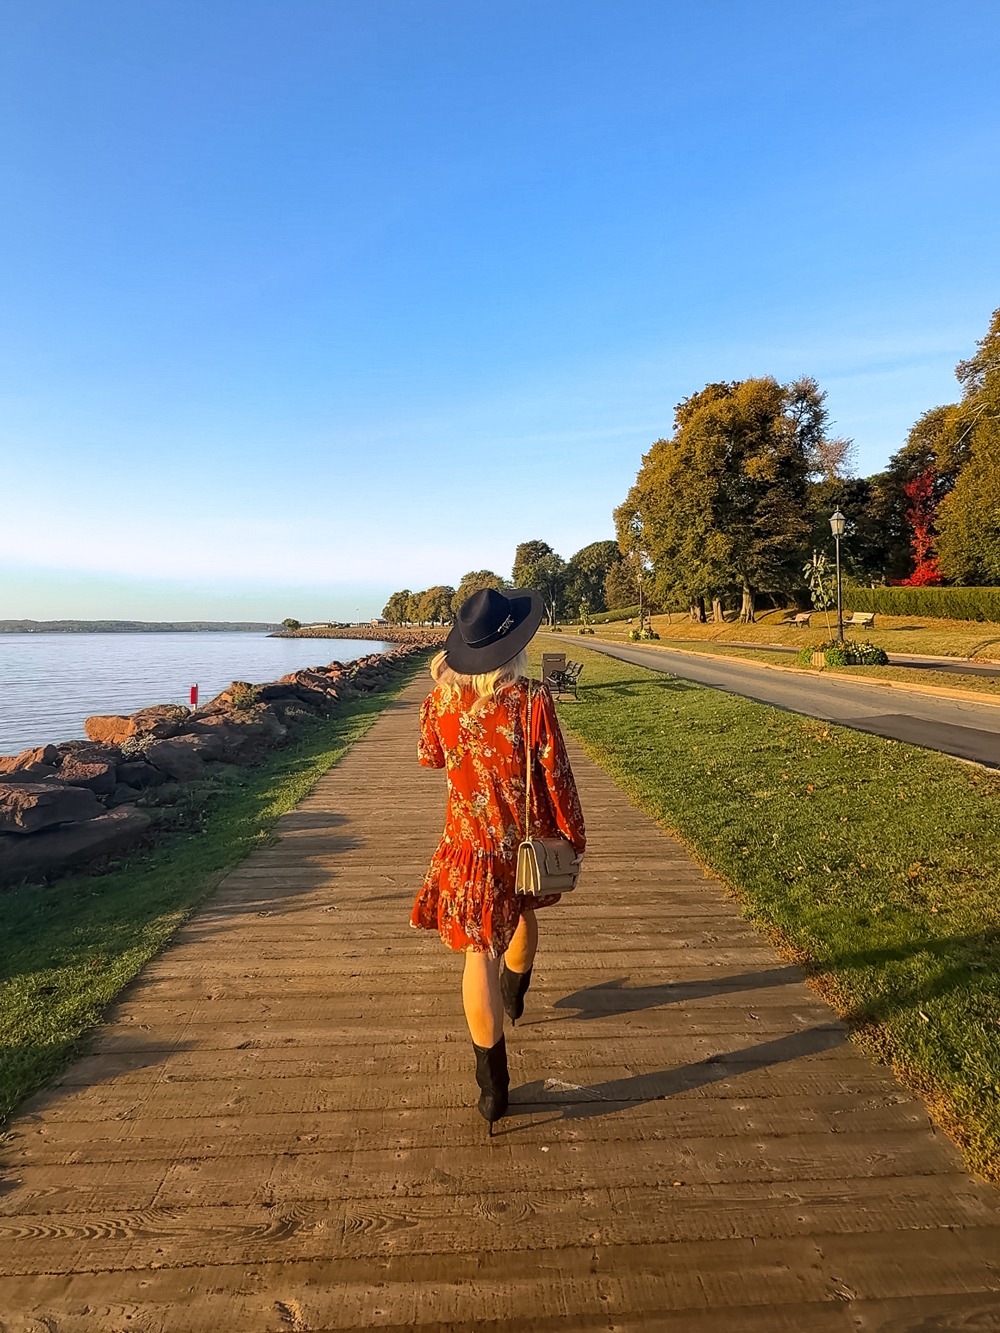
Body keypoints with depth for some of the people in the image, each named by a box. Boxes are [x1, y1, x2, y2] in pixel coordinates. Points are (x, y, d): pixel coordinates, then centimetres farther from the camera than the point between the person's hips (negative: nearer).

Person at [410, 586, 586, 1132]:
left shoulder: (442, 698, -10)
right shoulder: (531, 700, -20)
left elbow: (430, 756, 9)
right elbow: (557, 778, -14)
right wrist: (574, 838, 1)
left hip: (470, 841, 0)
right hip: (528, 839, 0)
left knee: (479, 950, 7)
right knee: (523, 913, 29)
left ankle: (493, 1085, 13)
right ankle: (514, 995, 56)